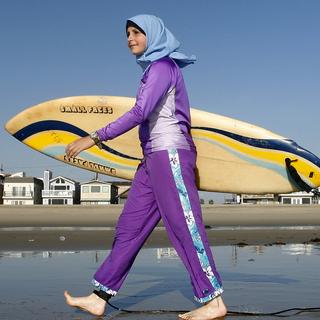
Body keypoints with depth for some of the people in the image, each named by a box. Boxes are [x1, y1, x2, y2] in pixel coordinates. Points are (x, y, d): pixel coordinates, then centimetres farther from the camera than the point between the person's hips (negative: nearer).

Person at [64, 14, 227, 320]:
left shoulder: (163, 66, -8)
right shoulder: (155, 69, 20)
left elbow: (140, 112, -20)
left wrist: (94, 138, -21)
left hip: (170, 154, -10)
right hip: (154, 158, 10)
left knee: (184, 227, -8)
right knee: (129, 227, 7)